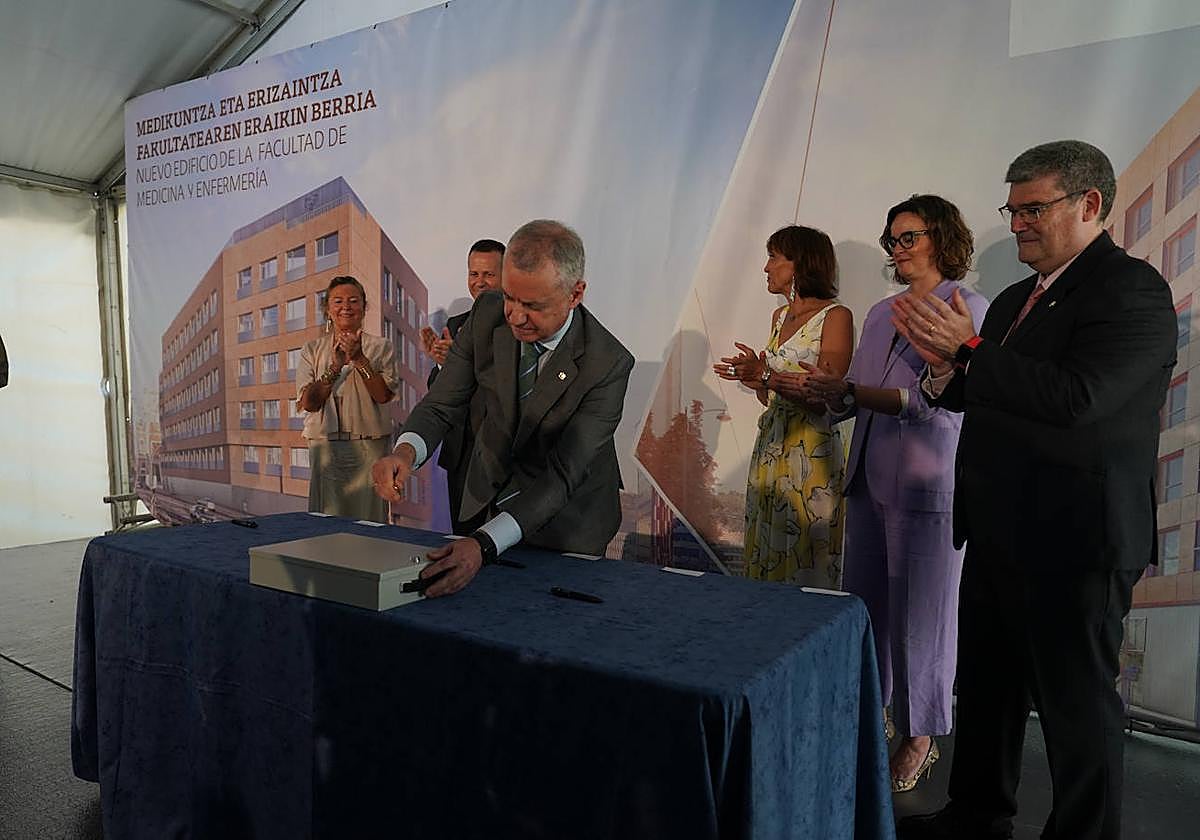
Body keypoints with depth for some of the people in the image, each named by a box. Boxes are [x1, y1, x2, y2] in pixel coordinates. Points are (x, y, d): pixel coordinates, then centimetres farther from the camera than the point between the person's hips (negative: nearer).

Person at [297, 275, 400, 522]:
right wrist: (336, 366, -12)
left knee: (368, 518, 0)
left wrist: (359, 359, -15)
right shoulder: (313, 349, 10)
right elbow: (308, 402, -1)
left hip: (369, 446, -1)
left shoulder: (381, 347, 5)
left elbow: (384, 395, -7)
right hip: (326, 446, 2)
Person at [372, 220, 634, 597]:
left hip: (566, 522, -4)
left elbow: (562, 476, -32)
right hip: (487, 499, 4)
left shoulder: (608, 364, -31)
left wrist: (484, 544, -44)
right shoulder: (488, 313, -18)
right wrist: (405, 451, -37)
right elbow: (442, 404, -14)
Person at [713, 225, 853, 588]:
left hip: (811, 451, -7)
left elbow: (823, 400, -16)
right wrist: (753, 377, 0)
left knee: (805, 561, 0)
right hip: (769, 445, 7)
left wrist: (767, 376, -22)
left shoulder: (836, 316, -8)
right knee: (766, 555, 12)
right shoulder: (780, 316, 15)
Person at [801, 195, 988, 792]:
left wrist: (849, 390, -23)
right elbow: (849, 400, 13)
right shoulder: (881, 314, 16)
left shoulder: (969, 309, -6)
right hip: (868, 481, 7)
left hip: (927, 487, -6)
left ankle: (920, 738, 21)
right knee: (863, 605, 12)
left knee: (920, 614, 4)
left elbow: (938, 400, -18)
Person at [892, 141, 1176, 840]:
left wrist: (969, 351, -22)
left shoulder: (1131, 290, -12)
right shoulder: (1017, 298, 13)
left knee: (1077, 703, 7)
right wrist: (947, 367, -3)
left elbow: (1075, 398, -27)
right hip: (1000, 532, 9)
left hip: (1072, 541, -8)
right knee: (986, 685, 19)